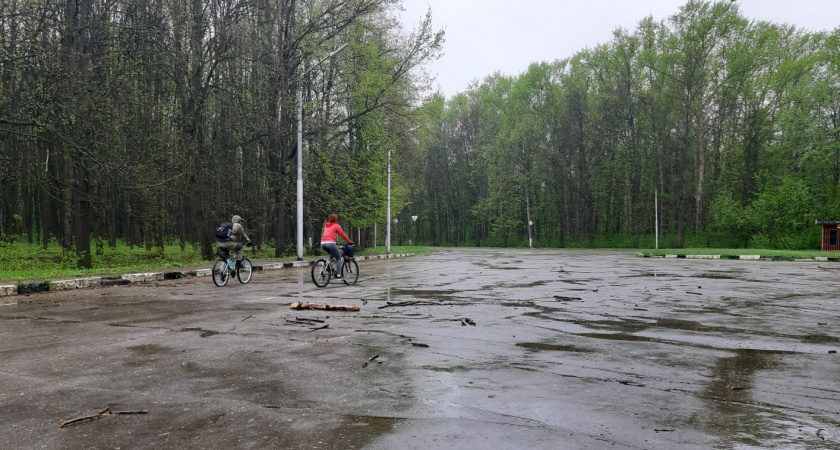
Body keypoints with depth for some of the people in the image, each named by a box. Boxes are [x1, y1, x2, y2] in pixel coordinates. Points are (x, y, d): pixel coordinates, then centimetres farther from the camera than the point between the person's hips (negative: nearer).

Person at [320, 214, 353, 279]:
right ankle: (338, 275, -1)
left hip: (323, 243, 6)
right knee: (338, 258, 5)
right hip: (330, 243, -6)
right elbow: (343, 235, 7)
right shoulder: (336, 226, 7)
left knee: (332, 254, 31)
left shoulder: (326, 225, 24)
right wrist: (350, 242, 18)